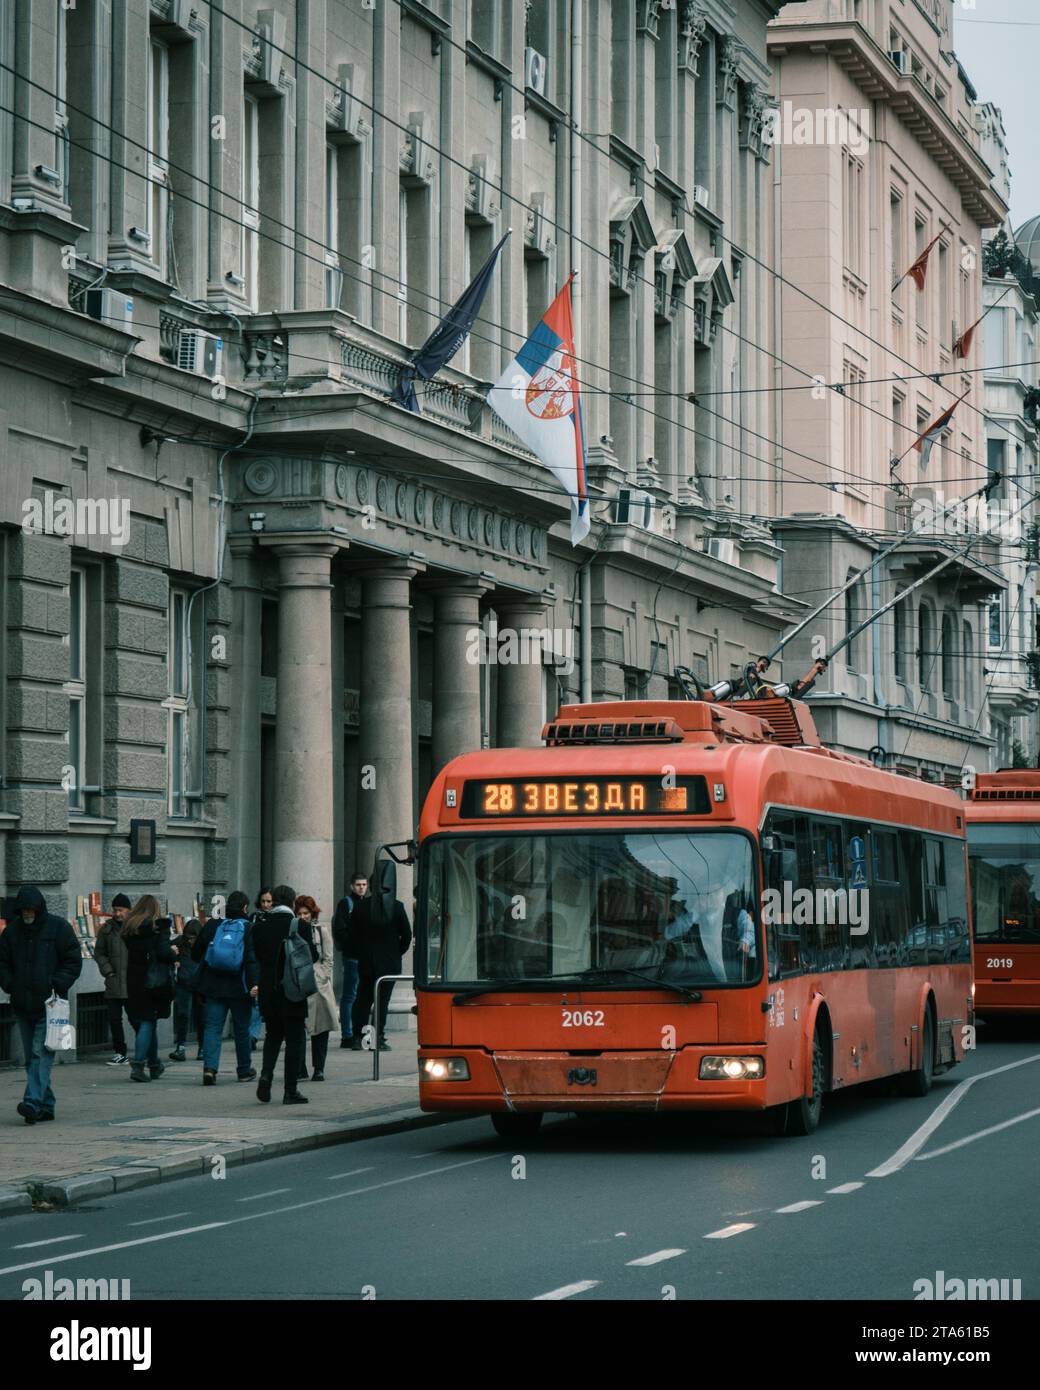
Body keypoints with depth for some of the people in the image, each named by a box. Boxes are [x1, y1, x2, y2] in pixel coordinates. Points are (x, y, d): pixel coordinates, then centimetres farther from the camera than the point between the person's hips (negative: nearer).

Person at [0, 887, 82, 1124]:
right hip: (22, 1005, 5)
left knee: (41, 1053, -15)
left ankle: (33, 1102, -25)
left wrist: (57, 985, -13)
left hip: (49, 1005, -5)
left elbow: (73, 961, -2)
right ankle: (46, 1106, 15)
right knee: (31, 1057, 8)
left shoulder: (58, 927, -3)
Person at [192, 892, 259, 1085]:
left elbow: (196, 953, 11)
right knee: (242, 1029, 11)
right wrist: (255, 983, -21)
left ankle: (209, 1067, -18)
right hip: (239, 988, -2)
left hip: (213, 987, 2)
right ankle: (245, 1070, 21)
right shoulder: (249, 929, -6)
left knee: (212, 1027, 1)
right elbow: (252, 959, -16)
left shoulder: (212, 926, 3)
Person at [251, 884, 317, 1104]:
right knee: (294, 1040, 4)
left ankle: (266, 1074, -2)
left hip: (268, 991, 3)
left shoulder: (260, 926, -2)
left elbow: (256, 955, 4)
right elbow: (312, 956, -7)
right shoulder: (301, 927, -12)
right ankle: (291, 1090, 3)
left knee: (272, 1035, 20)